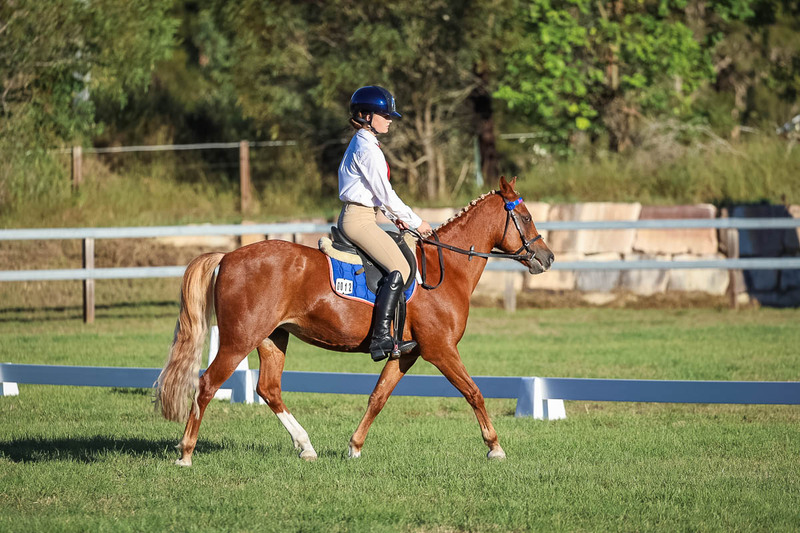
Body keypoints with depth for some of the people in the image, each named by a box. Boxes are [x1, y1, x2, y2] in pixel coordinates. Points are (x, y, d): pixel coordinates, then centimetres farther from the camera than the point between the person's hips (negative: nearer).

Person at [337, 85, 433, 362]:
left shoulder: (362, 144, 18)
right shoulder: (368, 149, -15)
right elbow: (385, 194, -15)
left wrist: (395, 217, 13)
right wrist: (415, 221, -6)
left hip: (359, 216, 11)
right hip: (359, 219, -11)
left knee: (407, 255, 16)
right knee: (400, 268, -21)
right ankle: (381, 338, -28)